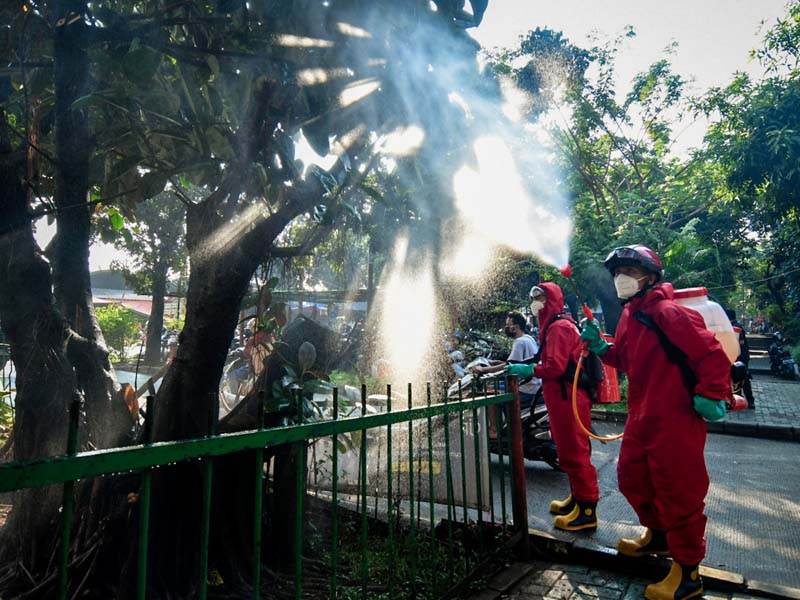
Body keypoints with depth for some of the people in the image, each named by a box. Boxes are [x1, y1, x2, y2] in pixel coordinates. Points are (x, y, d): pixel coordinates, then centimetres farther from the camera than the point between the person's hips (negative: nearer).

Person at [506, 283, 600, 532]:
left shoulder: (559, 327, -15)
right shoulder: (554, 326, 19)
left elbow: (555, 366, -23)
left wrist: (528, 370, -14)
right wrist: (525, 368, 9)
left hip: (569, 399, -11)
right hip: (564, 398, 11)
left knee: (574, 453, -5)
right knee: (570, 451, 19)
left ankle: (587, 511, 3)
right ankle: (577, 498, 31)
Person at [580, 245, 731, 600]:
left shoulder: (668, 313, -18)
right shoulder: (629, 316, 11)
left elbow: (712, 354, -20)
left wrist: (710, 395, -22)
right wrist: (599, 346, 4)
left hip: (675, 421, -9)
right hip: (642, 417, 10)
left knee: (678, 493, 2)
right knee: (631, 478, 20)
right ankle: (657, 537, 43)